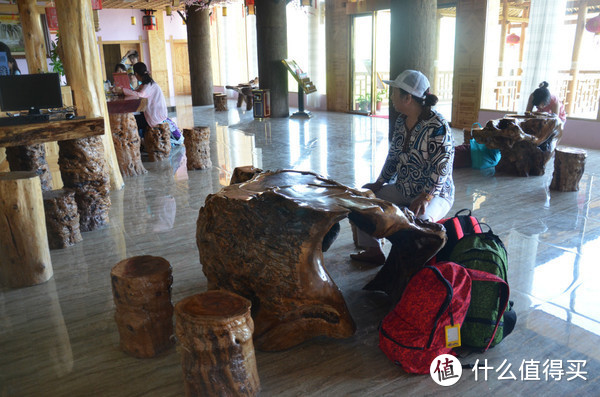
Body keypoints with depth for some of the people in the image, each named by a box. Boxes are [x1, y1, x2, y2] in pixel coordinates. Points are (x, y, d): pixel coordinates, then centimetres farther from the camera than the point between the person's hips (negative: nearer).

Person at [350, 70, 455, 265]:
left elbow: (442, 167, -23)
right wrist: (380, 183, 7)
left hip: (435, 193, -8)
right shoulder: (401, 122, 5)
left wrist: (424, 198, -29)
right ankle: (373, 250, 13)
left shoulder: (437, 126, -20)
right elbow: (393, 156, 14)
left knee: (420, 220, -37)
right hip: (403, 189, 8)